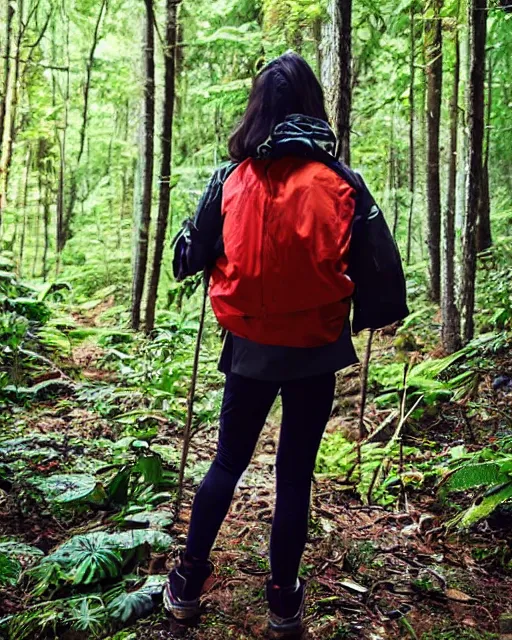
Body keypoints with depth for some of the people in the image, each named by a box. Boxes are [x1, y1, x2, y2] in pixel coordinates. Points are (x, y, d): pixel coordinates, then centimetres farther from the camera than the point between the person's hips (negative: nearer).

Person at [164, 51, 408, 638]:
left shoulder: (231, 178, -5)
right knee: (295, 474, 12)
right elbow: (379, 266, -7)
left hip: (249, 347, 1)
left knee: (228, 462, 19)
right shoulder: (340, 181, -7)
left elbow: (191, 256, 3)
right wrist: (369, 314, 12)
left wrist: (195, 261, 26)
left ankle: (187, 583, 27)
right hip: (315, 351, -1)